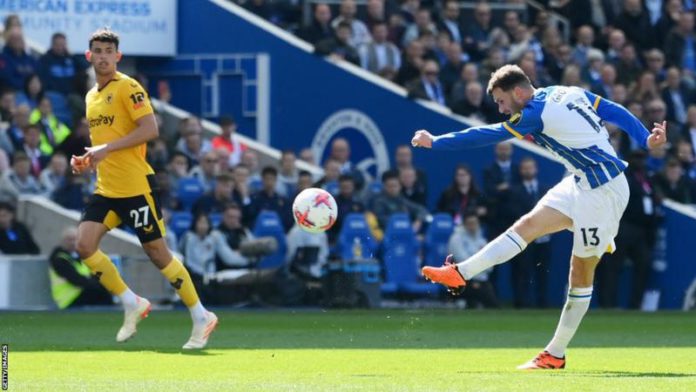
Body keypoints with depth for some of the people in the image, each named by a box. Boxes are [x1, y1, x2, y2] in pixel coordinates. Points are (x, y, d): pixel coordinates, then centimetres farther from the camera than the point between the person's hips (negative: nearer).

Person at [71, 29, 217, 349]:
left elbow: (150, 129, -20)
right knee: (85, 245, -9)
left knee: (157, 252, -3)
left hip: (135, 187, -7)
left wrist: (107, 148, -23)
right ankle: (132, 305, 6)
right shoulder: (92, 96, 16)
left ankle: (201, 318, 9)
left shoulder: (128, 88, -9)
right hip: (106, 189, 8)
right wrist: (86, 160, 8)